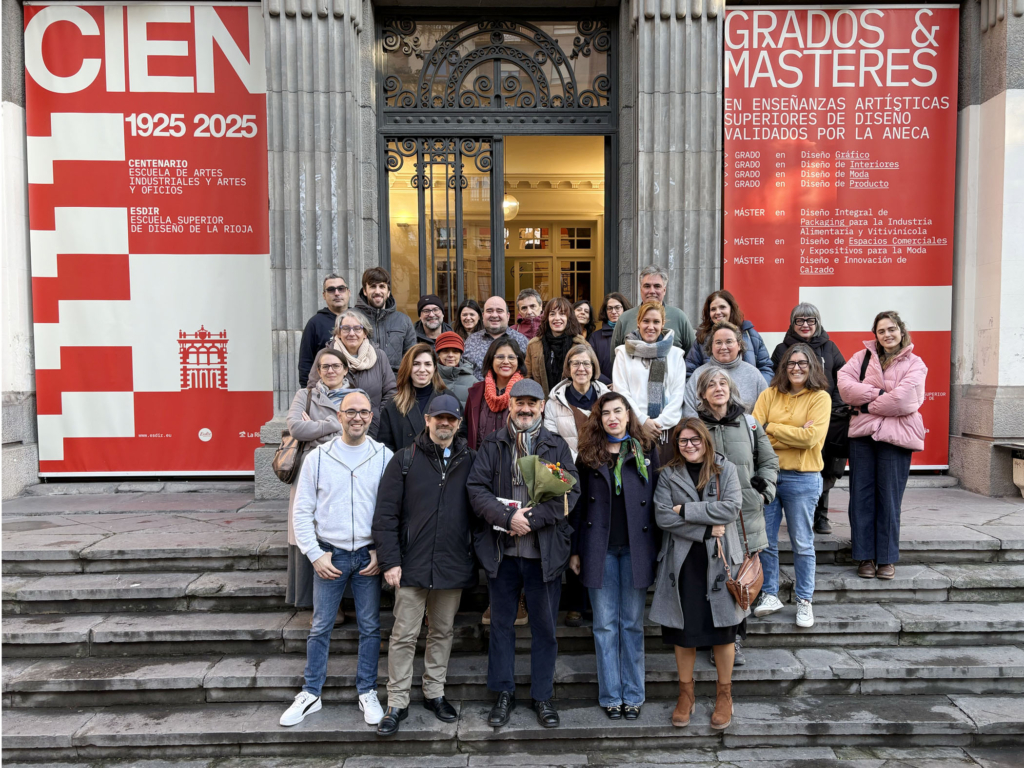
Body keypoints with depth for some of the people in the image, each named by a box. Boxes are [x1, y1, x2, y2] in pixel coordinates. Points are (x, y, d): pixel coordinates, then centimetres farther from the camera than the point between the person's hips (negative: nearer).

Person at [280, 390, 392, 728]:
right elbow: (303, 511, 1)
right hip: (329, 555, 0)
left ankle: (367, 692, 26)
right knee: (320, 627, 9)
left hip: (369, 557, 0)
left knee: (370, 627, 10)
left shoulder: (384, 457, -2)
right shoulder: (318, 457, -2)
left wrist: (382, 552, -5)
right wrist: (315, 555, -5)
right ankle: (310, 694, 25)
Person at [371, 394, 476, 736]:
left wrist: (476, 554, 1)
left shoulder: (469, 461, 5)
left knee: (443, 632, 15)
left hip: (454, 566, 3)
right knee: (404, 635, 2)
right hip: (412, 564, -2)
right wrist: (389, 561, -9)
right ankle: (397, 703, 16)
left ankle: (435, 693, 31)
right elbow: (385, 514, -4)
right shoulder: (405, 460, -1)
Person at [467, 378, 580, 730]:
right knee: (501, 623, 11)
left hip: (544, 552, 0)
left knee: (544, 625, 9)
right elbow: (477, 489, -4)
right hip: (501, 550, 1)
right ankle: (504, 693, 26)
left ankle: (543, 695, 24)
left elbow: (570, 493, -5)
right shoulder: (492, 446, 5)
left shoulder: (557, 447, 5)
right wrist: (508, 518, -18)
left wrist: (532, 518, -16)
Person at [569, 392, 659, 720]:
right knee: (605, 624, 7)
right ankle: (610, 695, 18)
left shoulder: (646, 451, 5)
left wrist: (658, 548, -1)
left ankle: (633, 695, 20)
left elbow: (658, 500, 4)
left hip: (636, 548, 0)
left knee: (633, 623, 9)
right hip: (600, 549, 1)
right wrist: (575, 549, 3)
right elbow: (578, 504, 7)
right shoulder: (588, 455, 6)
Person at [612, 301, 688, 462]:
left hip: (667, 428, 1)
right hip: (633, 427, -1)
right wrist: (643, 421, -8)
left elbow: (678, 393, 6)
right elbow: (620, 391, 1)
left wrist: (661, 422, -6)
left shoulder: (675, 354, 14)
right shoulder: (624, 353, 9)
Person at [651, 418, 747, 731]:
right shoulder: (668, 475, 4)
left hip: (719, 560, -1)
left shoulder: (725, 469, 2)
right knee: (683, 629, 8)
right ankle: (686, 693, 25)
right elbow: (662, 517, -8)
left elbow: (732, 508, -13)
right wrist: (707, 529, -14)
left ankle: (724, 694, 25)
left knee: (723, 627, 7)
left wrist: (686, 510, -14)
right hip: (682, 561, 1)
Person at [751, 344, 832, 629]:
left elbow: (810, 438, -14)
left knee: (802, 543, 6)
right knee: (764, 540, 8)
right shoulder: (770, 394, 6)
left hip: (802, 479, -3)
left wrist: (772, 428, -8)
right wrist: (794, 434, -15)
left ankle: (804, 601, 21)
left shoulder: (820, 397, -2)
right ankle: (769, 594, 23)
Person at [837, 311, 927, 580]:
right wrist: (878, 393, -13)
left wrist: (866, 404, -6)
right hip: (862, 435, 2)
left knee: (889, 497, 2)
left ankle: (887, 558, 14)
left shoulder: (914, 364, 2)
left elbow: (901, 400, -13)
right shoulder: (863, 356, 10)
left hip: (895, 437, -2)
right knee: (861, 496, 3)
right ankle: (865, 556, 13)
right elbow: (844, 382, -6)